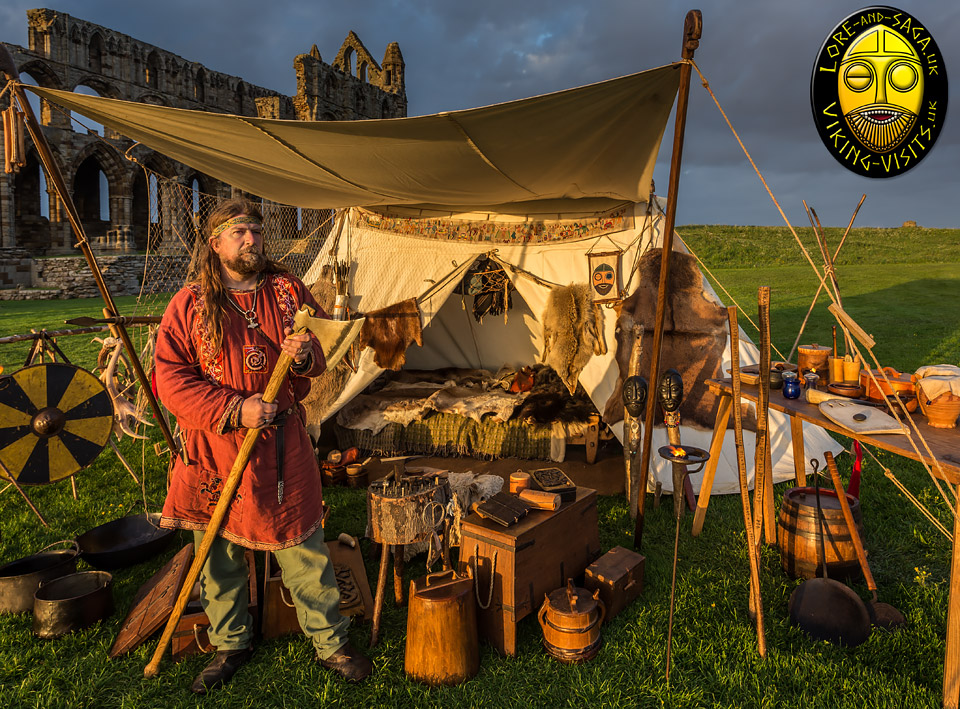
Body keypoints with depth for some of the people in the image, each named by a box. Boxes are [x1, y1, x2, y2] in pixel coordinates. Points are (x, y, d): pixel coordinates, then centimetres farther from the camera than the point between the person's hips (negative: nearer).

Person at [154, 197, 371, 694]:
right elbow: (170, 378, -6)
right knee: (219, 552, 13)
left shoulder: (288, 291, 5)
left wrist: (305, 356, -12)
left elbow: (320, 353, 13)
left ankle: (330, 641, 25)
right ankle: (231, 643, 36)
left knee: (304, 546, 7)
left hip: (283, 442, 1)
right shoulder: (190, 304, -2)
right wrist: (234, 409, -17)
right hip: (215, 447, 0)